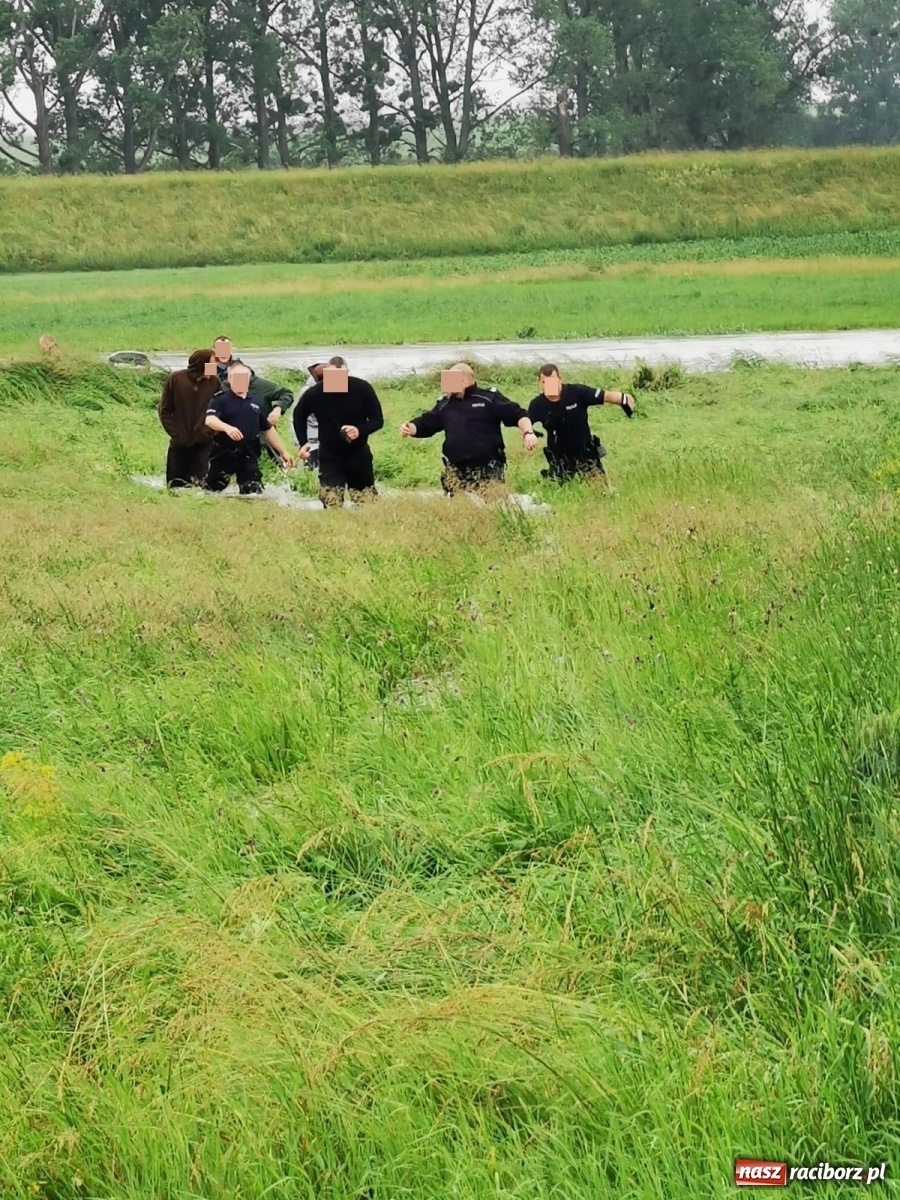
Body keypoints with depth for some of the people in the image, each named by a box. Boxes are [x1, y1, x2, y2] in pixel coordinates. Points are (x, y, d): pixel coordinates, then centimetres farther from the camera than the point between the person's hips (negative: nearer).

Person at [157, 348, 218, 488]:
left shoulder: (214, 382, -3)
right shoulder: (175, 379, -4)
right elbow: (164, 410, 1)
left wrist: (208, 432, -10)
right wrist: (176, 434, -6)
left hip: (202, 445, -1)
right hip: (178, 444, 1)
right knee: (175, 486, 8)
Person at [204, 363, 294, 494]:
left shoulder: (254, 401, 12)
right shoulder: (220, 399, -4)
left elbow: (267, 429, 21)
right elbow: (210, 420, -24)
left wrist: (283, 451, 19)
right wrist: (227, 427, -44)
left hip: (248, 455, 3)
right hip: (223, 454, -3)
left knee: (253, 493, -3)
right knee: (212, 491, 5)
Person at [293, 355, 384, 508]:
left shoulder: (363, 388, -16)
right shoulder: (314, 393, -15)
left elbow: (378, 420, -7)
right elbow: (299, 416, 7)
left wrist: (360, 430, -26)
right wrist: (303, 443, 3)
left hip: (359, 456, 1)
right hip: (330, 458, -1)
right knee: (332, 507, -10)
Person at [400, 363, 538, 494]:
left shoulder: (489, 398, -1)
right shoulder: (444, 404, 14)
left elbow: (517, 414, -5)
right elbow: (425, 424, 17)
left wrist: (528, 432, -22)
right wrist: (409, 429, -4)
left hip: (488, 472, -4)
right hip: (455, 473, 5)